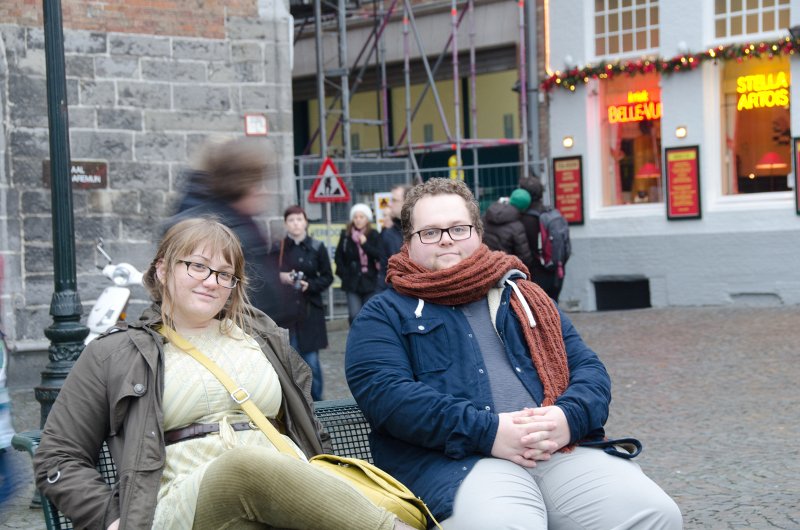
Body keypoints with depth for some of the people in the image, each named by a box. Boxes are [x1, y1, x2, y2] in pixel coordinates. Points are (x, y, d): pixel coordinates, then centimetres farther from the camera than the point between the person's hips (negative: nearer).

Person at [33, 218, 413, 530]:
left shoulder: (262, 335, 26)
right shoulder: (115, 355, 16)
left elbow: (310, 430, 29)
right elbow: (57, 460, 14)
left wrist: (330, 491, 10)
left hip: (286, 495, 3)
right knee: (246, 463, -38)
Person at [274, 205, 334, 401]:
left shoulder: (317, 248, 0)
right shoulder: (278, 248, 1)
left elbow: (327, 277, 4)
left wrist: (310, 285, -11)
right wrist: (281, 277, -11)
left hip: (310, 311, -1)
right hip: (285, 311, 1)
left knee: (311, 360, 1)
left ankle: (316, 402, 14)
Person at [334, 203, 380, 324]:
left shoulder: (373, 235, -1)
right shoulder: (346, 235, 2)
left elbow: (379, 255, -11)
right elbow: (338, 257, 8)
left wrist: (365, 244, -20)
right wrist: (344, 274, -1)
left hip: (370, 281, 0)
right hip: (352, 282, 0)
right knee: (355, 315, -10)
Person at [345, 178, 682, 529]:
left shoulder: (523, 297, 26)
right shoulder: (385, 314, 13)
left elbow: (588, 368, 19)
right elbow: (386, 393, -5)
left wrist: (569, 417, -5)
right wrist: (486, 431, -15)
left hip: (563, 451, 4)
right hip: (458, 460, -4)